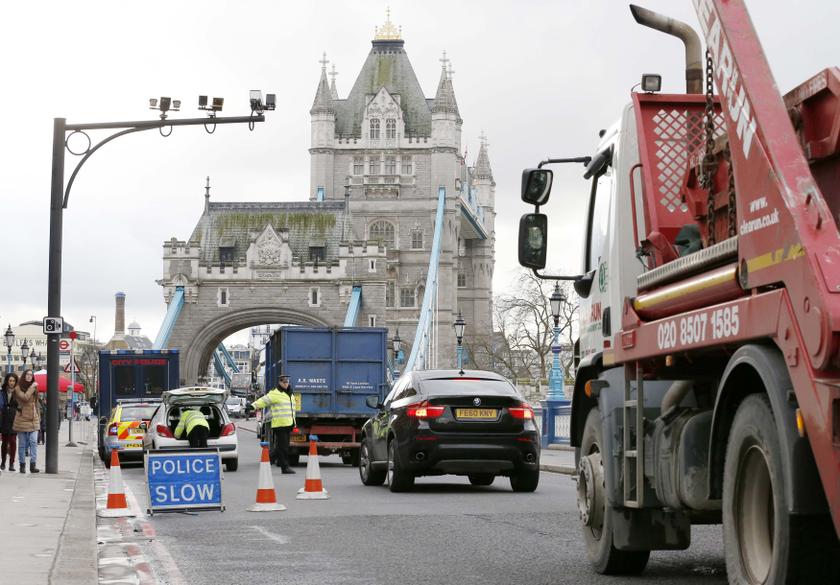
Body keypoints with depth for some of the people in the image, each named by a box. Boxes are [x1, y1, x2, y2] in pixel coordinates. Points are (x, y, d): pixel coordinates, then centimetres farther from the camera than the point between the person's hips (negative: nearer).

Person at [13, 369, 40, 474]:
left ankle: (33, 465, -11)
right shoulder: (18, 388, -1)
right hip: (22, 419, -4)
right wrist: (31, 388, -12)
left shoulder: (34, 388, 15)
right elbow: (25, 398, -19)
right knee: (22, 444, 2)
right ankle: (22, 465, 10)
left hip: (33, 419, 4)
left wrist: (38, 417, 17)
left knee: (33, 442, -9)